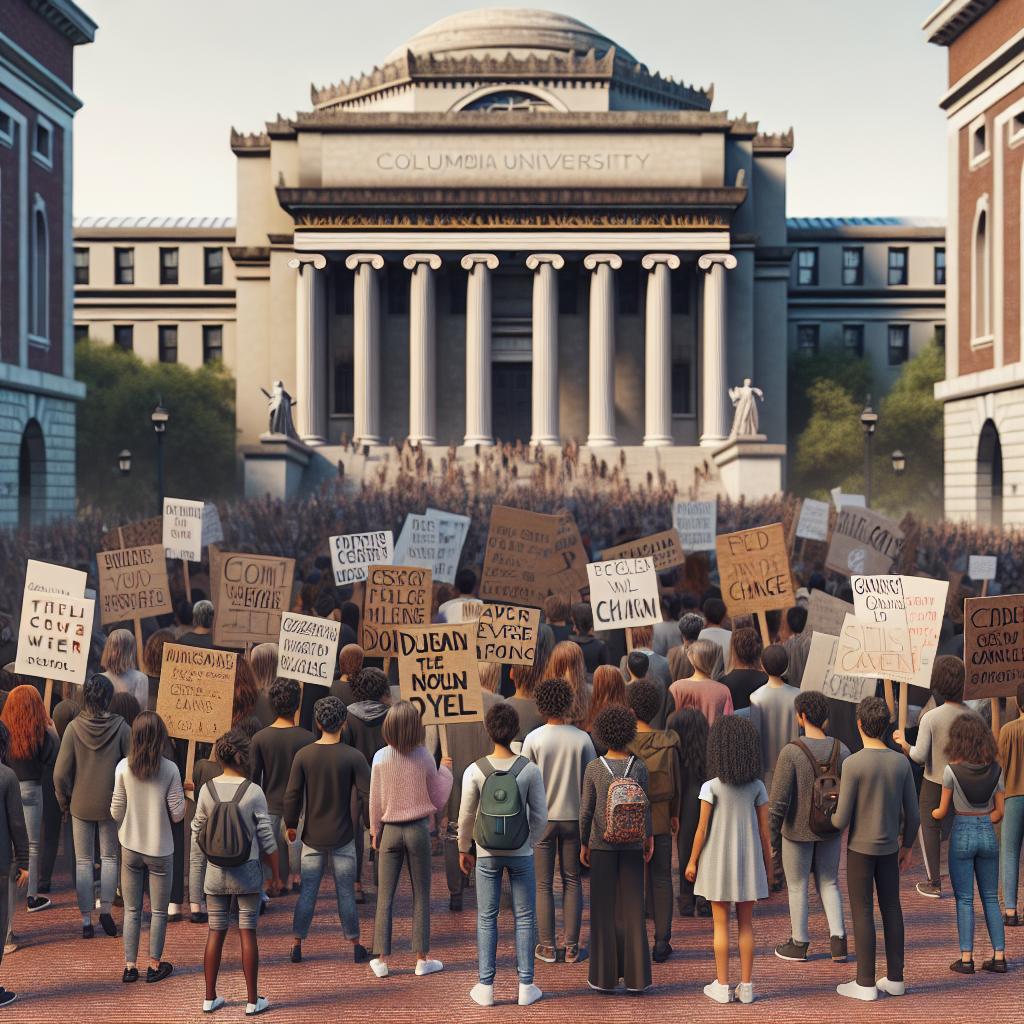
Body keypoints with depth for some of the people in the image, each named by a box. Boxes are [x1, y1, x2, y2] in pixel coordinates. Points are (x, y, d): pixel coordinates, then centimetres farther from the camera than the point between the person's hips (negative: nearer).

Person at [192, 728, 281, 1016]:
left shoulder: (207, 790, -3)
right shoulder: (253, 792, -11)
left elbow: (198, 833, 6)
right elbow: (267, 838, -8)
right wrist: (276, 875, 2)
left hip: (216, 871, 3)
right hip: (248, 871, -3)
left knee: (215, 933, 11)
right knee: (247, 933, 3)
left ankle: (210, 998, 19)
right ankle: (253, 1000, 10)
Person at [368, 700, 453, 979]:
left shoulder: (380, 758, -7)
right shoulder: (424, 758, -9)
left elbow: (375, 800, 0)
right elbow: (438, 799, -1)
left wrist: (375, 831, 13)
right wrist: (445, 770, 12)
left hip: (390, 830, 1)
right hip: (418, 829, -1)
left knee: (385, 896, 8)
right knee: (421, 895, 8)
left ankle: (381, 959, 10)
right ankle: (422, 958, 12)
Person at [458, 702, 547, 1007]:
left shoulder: (475, 771, -11)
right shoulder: (530, 770, -11)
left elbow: (466, 816, -4)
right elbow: (540, 815, -5)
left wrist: (464, 849, 11)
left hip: (487, 854, 0)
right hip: (521, 853, 0)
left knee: (487, 919, 10)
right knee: (524, 918, 10)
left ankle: (485, 987, 14)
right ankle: (526, 986, 14)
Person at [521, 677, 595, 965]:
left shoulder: (533, 739, -10)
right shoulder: (582, 739, -6)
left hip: (541, 819, -1)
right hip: (573, 817, 1)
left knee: (543, 884, 8)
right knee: (572, 881, 11)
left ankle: (547, 946, 11)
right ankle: (572, 947, 12)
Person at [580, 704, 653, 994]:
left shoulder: (593, 768, -8)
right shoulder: (639, 766, -7)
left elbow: (586, 811, -6)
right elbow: (644, 808, -5)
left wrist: (584, 844, 5)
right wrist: (648, 838, 8)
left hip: (602, 843, -1)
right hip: (632, 844, 1)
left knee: (604, 909, 7)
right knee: (632, 908, 8)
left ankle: (605, 976, 11)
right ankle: (635, 975, 11)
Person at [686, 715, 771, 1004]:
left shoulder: (711, 787, -12)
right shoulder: (757, 787, -3)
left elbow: (702, 829, -10)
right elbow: (764, 830, 0)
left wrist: (692, 861, 0)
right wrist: (768, 864, 9)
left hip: (718, 860, -3)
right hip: (748, 860, 3)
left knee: (721, 924, 6)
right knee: (745, 924, 10)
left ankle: (722, 986, 10)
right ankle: (746, 986, 12)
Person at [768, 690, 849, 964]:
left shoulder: (790, 752, -22)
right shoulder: (841, 750, -9)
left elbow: (778, 801, -20)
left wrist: (773, 837, -9)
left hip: (797, 831, -4)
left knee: (797, 886, 12)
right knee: (828, 884, 19)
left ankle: (799, 944, 23)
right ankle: (838, 938, 7)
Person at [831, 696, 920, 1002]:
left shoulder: (852, 764, -20)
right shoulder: (902, 763, -5)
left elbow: (842, 819, -16)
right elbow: (912, 813, 1)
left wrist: (831, 821, 7)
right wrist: (907, 845, 16)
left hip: (859, 849, -5)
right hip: (889, 848, 5)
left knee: (862, 911, 2)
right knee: (891, 908, 13)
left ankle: (866, 982, 5)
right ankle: (894, 978, 17)